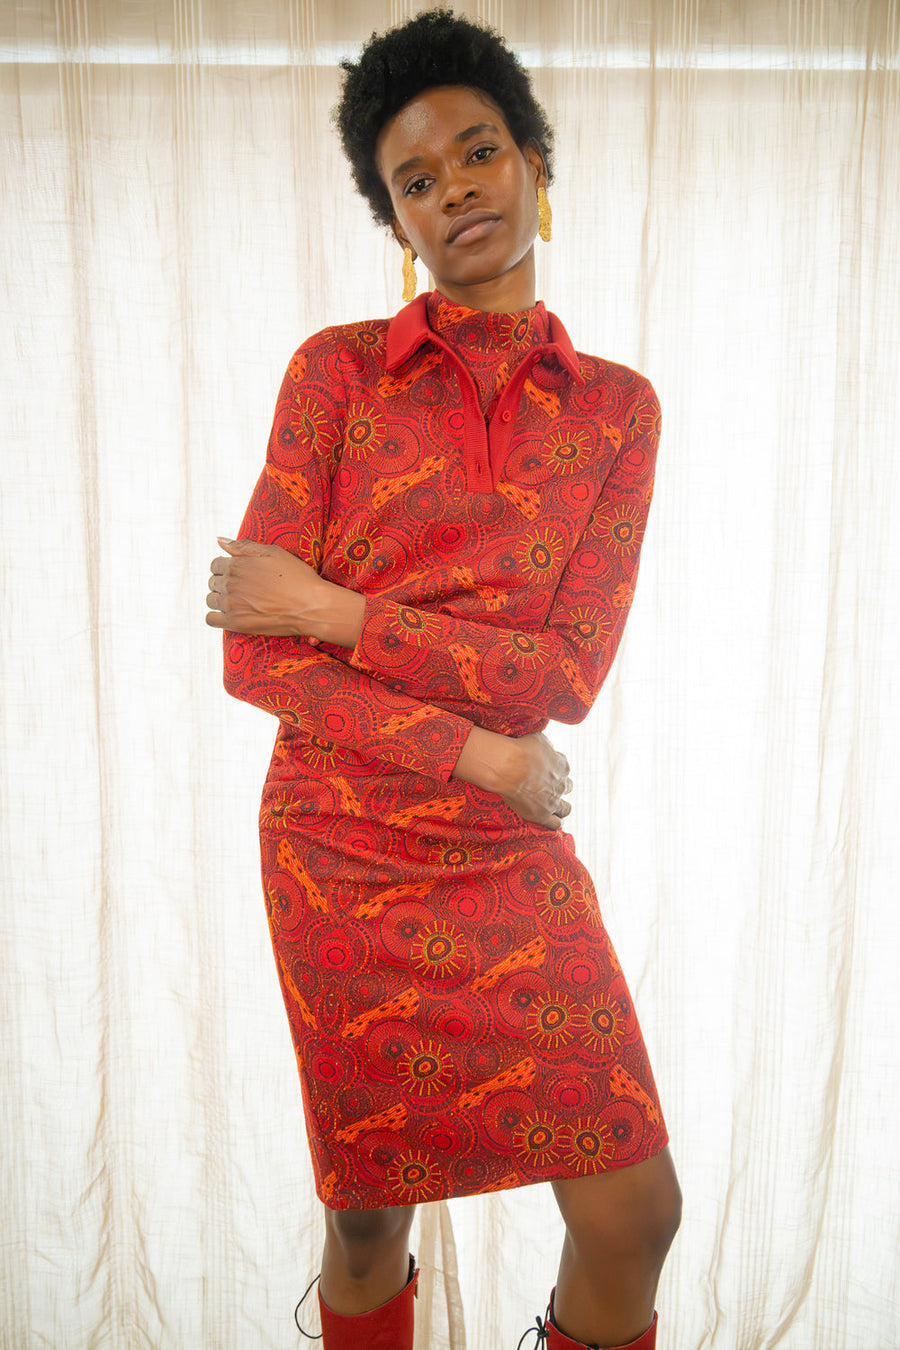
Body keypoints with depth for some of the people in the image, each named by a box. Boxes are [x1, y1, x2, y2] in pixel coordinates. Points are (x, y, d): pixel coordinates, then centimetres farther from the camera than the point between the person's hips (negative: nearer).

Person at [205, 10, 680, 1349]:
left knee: (636, 1211, 6)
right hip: (341, 850, -1)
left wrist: (336, 612, -14)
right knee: (369, 1214, 14)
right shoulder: (336, 370, -4)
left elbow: (566, 671, -9)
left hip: (517, 862, 2)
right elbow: (255, 654, -10)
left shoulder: (618, 408, 1)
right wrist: (483, 758, -14)